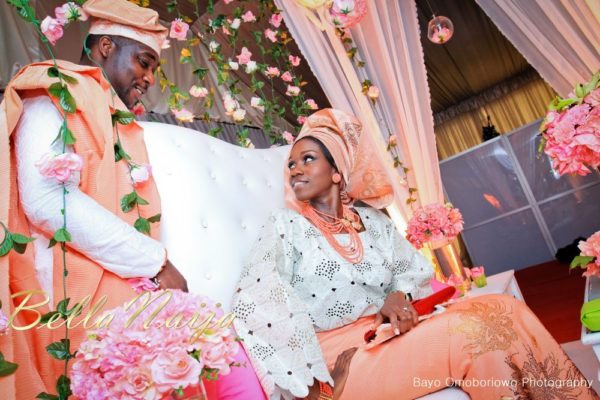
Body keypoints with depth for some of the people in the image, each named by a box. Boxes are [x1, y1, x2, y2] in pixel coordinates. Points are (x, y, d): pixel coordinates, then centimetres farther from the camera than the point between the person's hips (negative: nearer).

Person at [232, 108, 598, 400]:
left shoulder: (372, 220, 12)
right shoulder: (287, 224, -4)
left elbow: (415, 267, 18)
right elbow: (256, 302, -18)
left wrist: (399, 295, -7)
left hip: (388, 336, 6)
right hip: (338, 359, -5)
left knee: (503, 310, -14)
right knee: (468, 332, -25)